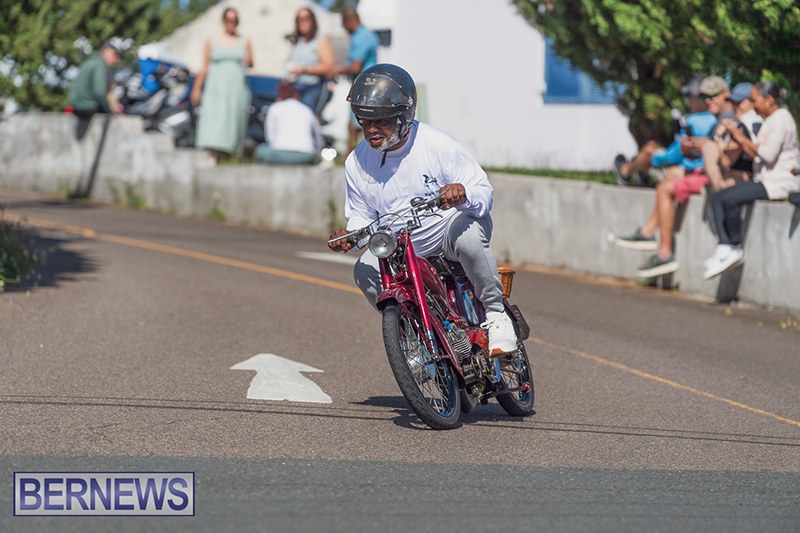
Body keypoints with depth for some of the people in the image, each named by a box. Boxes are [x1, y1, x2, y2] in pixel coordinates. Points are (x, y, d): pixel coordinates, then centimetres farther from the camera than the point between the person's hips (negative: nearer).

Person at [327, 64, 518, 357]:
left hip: (451, 225, -4)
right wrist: (350, 236, -15)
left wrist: (463, 194, -40)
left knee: (467, 235, -38)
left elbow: (484, 192, -15)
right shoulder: (357, 162, -4)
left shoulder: (438, 145, -17)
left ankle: (495, 312, -16)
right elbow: (361, 216, 9)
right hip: (401, 246, 4)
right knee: (365, 271, -22)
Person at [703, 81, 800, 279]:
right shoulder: (770, 120, 20)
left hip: (781, 182, -11)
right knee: (718, 198, 0)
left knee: (730, 199, -25)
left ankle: (735, 248, -10)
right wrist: (738, 137, 8)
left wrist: (743, 139, -11)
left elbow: (768, 155, -21)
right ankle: (724, 247, -10)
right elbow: (757, 155, 16)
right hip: (766, 180, 11)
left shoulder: (781, 118, -11)